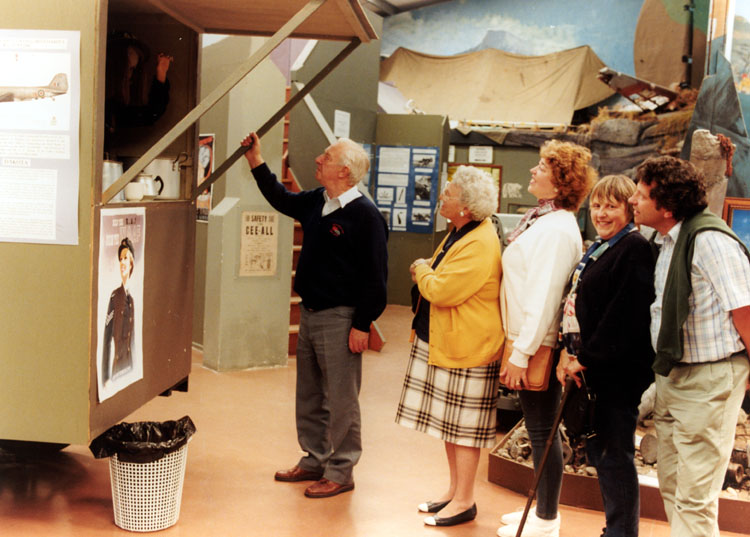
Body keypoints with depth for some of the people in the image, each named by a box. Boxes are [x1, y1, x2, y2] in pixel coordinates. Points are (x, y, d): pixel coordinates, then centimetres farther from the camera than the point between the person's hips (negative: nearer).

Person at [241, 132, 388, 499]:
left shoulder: (364, 215, -15)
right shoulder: (315, 203, 8)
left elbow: (374, 276, -16)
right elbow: (281, 199, 29)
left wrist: (362, 325, -17)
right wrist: (256, 162, 23)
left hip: (339, 319, -8)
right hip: (309, 314, 9)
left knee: (341, 399, 1)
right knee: (309, 395, 17)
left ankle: (341, 472, 11)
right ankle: (314, 460, 30)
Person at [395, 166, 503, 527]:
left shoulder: (480, 245, -23)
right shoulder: (460, 232, 10)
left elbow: (441, 291, -26)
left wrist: (421, 271, -7)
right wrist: (427, 270, 4)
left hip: (466, 350, -10)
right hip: (441, 343, 10)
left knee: (463, 428, 0)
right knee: (448, 423, 17)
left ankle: (464, 502, 11)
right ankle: (454, 490, 29)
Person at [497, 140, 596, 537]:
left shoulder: (556, 228, -18)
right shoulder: (541, 218, 12)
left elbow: (544, 296, -23)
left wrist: (521, 354, -22)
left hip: (537, 346, -10)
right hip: (524, 340, 10)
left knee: (542, 431, 1)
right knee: (540, 430, 18)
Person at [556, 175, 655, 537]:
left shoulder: (635, 249, -15)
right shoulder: (597, 248, 15)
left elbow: (624, 317, -21)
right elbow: (577, 304, 18)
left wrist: (586, 357, -15)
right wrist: (568, 351, 5)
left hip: (619, 372, -10)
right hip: (593, 370, 10)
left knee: (615, 455, -1)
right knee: (597, 451, 16)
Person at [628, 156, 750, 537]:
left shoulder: (710, 240, -20)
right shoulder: (664, 241, 8)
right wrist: (660, 377, 14)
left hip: (709, 380, -9)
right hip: (671, 375, 9)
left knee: (694, 498, -2)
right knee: (671, 487, 18)